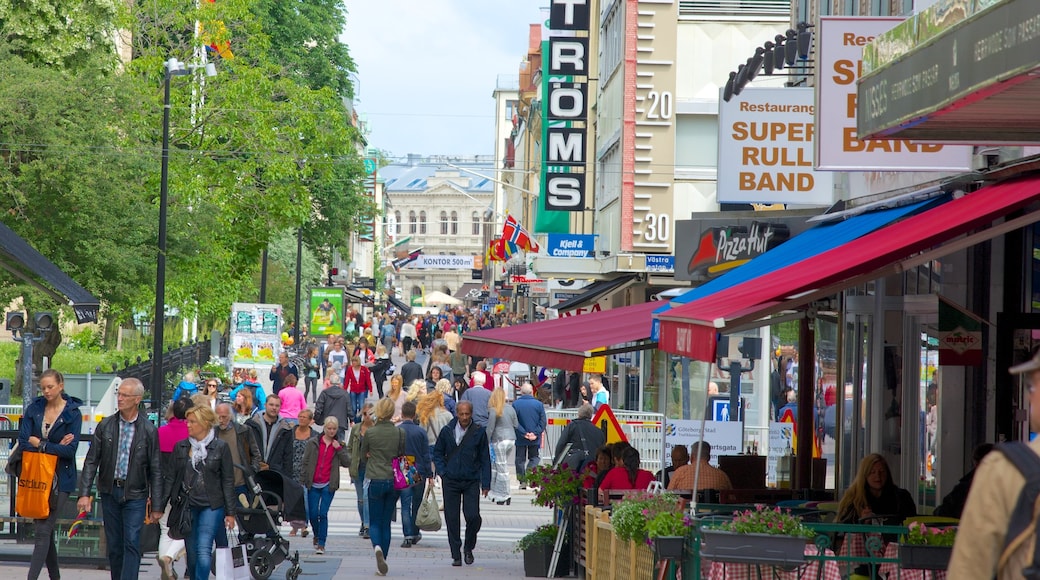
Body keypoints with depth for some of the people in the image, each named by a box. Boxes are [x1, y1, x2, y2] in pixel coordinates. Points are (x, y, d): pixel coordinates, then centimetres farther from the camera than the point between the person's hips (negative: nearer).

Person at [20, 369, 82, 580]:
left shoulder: (73, 413, -5)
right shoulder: (34, 408, 5)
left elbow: (70, 450, -12)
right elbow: (23, 442, -4)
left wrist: (40, 444, -10)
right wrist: (54, 446, -13)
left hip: (60, 479, -4)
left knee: (43, 530, -10)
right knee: (43, 528, 11)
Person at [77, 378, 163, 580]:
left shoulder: (149, 431, -3)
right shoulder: (105, 426, 2)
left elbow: (155, 470, 0)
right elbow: (91, 461, 3)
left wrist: (156, 506, -1)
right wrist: (84, 493, -6)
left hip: (135, 495, -3)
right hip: (109, 492, 3)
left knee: (132, 544, -10)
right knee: (114, 545, 9)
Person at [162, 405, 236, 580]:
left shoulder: (221, 448, -2)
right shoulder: (180, 447, 8)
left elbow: (228, 481, 0)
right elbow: (170, 478, 11)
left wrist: (230, 512, -2)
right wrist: (159, 505, 5)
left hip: (211, 506, -4)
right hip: (187, 506, 4)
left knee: (204, 551, -16)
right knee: (191, 554, 7)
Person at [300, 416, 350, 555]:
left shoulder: (339, 445, 7)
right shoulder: (313, 443, 4)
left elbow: (347, 463, -1)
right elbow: (305, 462, 5)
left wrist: (339, 449, -11)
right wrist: (302, 480, 1)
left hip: (329, 485, -1)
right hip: (313, 484, 1)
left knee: (323, 514, -9)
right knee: (312, 514, 2)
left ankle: (321, 544, -3)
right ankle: (317, 535, 31)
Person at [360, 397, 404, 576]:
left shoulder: (370, 432, -8)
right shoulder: (400, 432, -4)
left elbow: (363, 455, 7)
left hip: (376, 481, -2)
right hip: (394, 481, 2)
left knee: (375, 522, 6)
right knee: (386, 523, 12)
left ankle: (377, 547, -25)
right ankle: (381, 566, 13)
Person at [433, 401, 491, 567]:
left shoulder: (479, 433, -1)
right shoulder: (447, 431, 2)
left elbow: (485, 459, 4)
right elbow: (437, 452, 14)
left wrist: (486, 484, 0)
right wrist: (443, 472, -1)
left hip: (471, 482, -1)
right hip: (450, 482, 1)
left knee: (473, 516, -10)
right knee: (452, 519, 1)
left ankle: (468, 548, 15)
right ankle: (456, 555, 10)